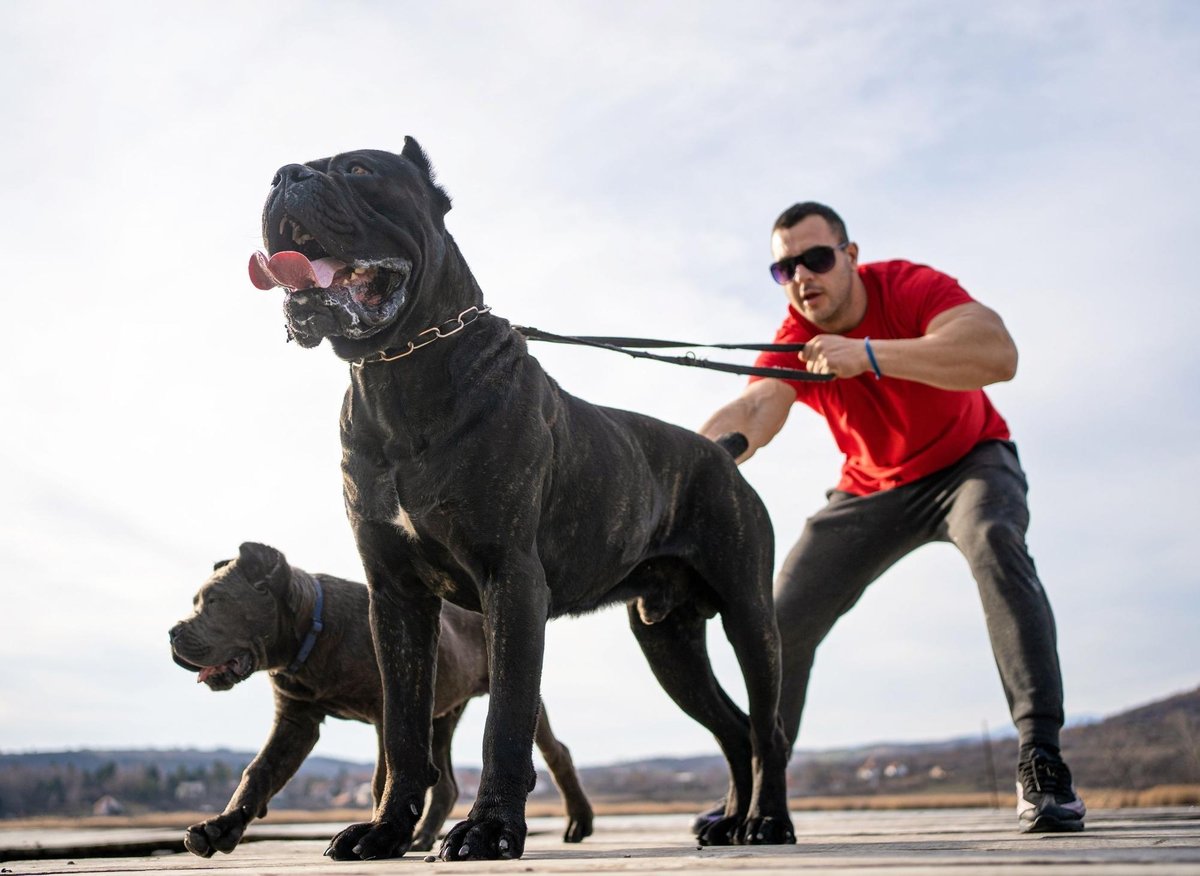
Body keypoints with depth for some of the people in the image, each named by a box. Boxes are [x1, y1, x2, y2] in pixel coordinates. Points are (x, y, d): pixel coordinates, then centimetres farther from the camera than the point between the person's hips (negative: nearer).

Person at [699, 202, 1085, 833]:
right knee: (784, 619, -2)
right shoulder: (794, 345, -17)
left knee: (995, 542, -37)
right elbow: (755, 409, -37)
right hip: (872, 490, 4)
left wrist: (868, 354, -54)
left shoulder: (911, 287, -26)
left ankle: (1040, 763, -35)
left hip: (969, 461, -4)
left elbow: (998, 355, -44)